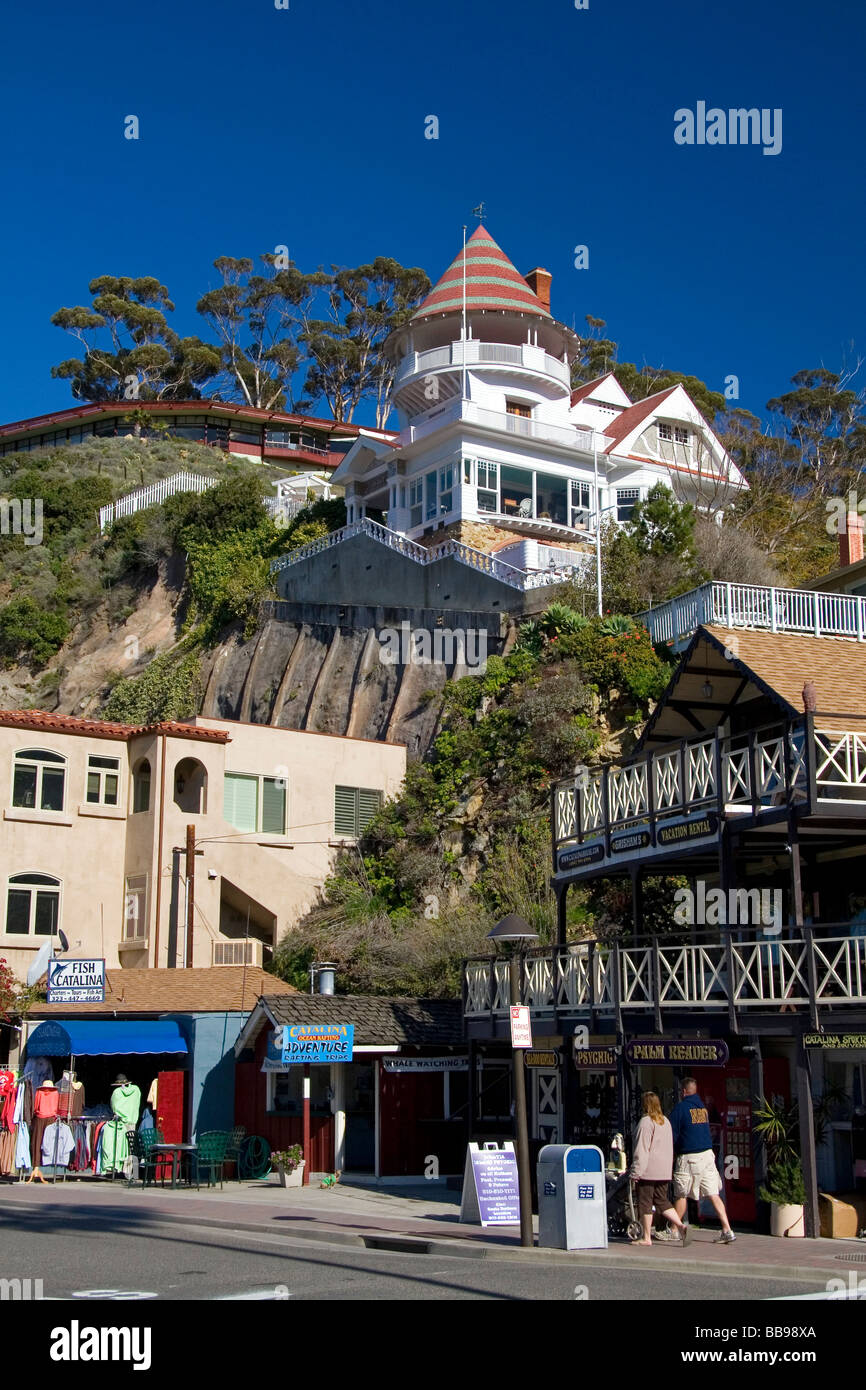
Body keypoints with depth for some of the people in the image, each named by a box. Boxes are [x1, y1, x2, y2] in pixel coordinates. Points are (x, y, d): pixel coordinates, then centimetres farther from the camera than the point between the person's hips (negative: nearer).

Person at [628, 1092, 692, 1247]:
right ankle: (681, 1226, -5)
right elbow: (669, 1146, 19)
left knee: (645, 1203, 0)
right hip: (664, 1171, 8)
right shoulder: (665, 1121, 13)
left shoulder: (646, 1122, -12)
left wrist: (635, 1172, -12)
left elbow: (641, 1150, -15)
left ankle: (647, 1238, 4)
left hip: (648, 1170, -8)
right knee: (662, 1201, 13)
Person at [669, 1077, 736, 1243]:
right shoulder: (703, 1107, 12)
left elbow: (672, 1134, -7)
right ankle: (727, 1231, -6)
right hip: (707, 1154, 6)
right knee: (714, 1195, 2)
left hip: (689, 1158, -6)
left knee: (681, 1195, 6)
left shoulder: (680, 1107, -8)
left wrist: (672, 1152, 9)